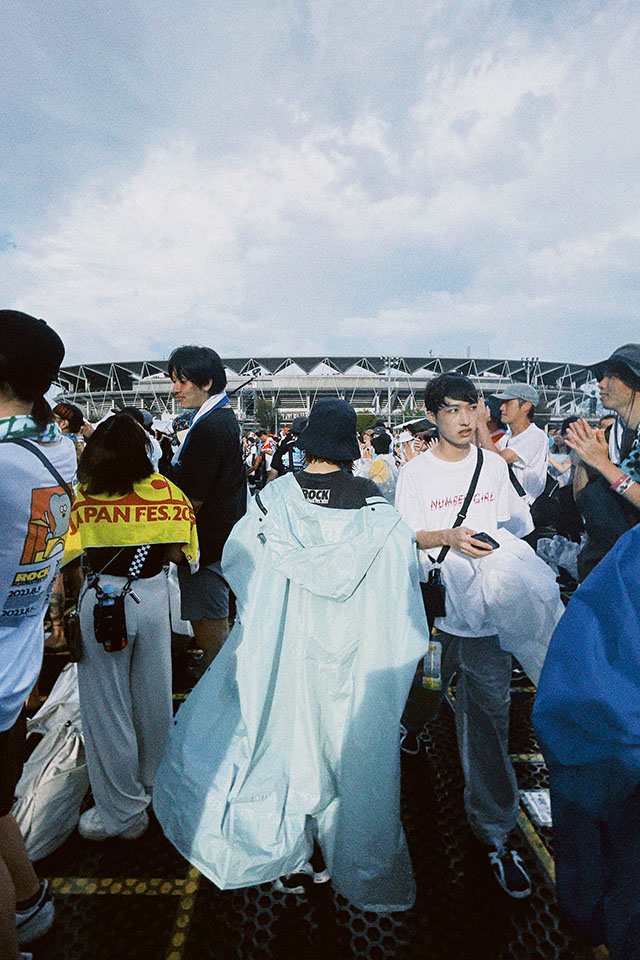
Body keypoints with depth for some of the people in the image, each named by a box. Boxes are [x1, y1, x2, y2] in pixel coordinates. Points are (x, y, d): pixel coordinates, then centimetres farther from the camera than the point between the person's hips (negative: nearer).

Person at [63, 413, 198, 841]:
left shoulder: (83, 498, -12)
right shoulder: (167, 491, -7)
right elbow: (181, 553, -3)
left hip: (101, 602, -2)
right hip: (152, 596, 3)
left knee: (106, 709, 13)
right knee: (154, 697, 21)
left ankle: (122, 813, 29)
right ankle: (156, 787, 42)